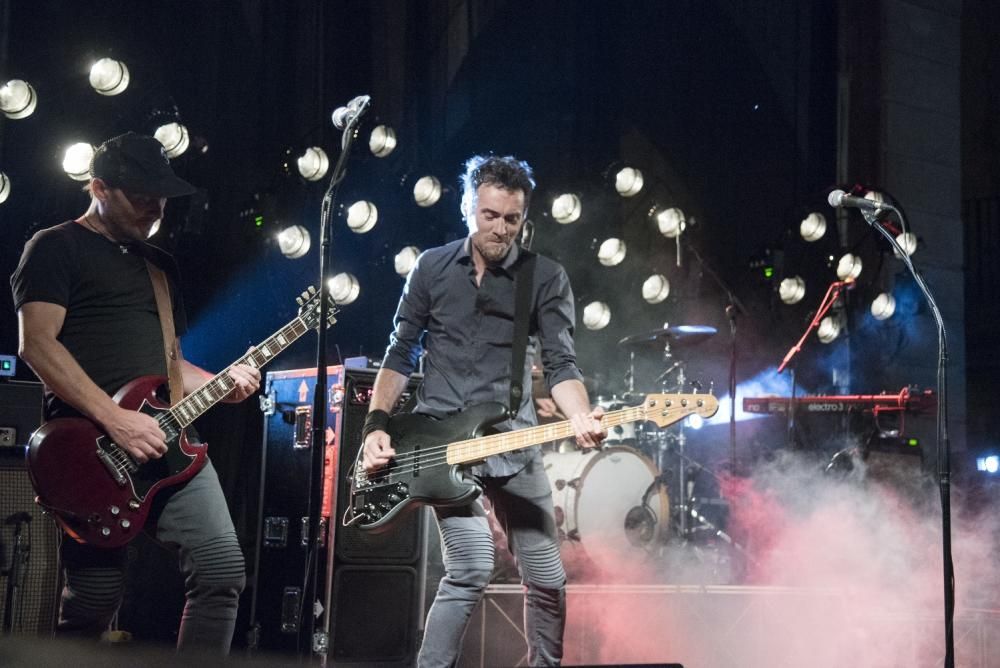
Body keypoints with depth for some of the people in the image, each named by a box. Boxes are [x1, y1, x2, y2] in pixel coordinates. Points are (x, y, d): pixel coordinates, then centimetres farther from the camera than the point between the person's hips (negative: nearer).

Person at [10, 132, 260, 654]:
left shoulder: (160, 264, 24)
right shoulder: (56, 248, 2)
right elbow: (37, 344, -11)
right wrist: (115, 419, -19)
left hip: (165, 439, 6)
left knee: (222, 569, -8)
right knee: (94, 599, -8)